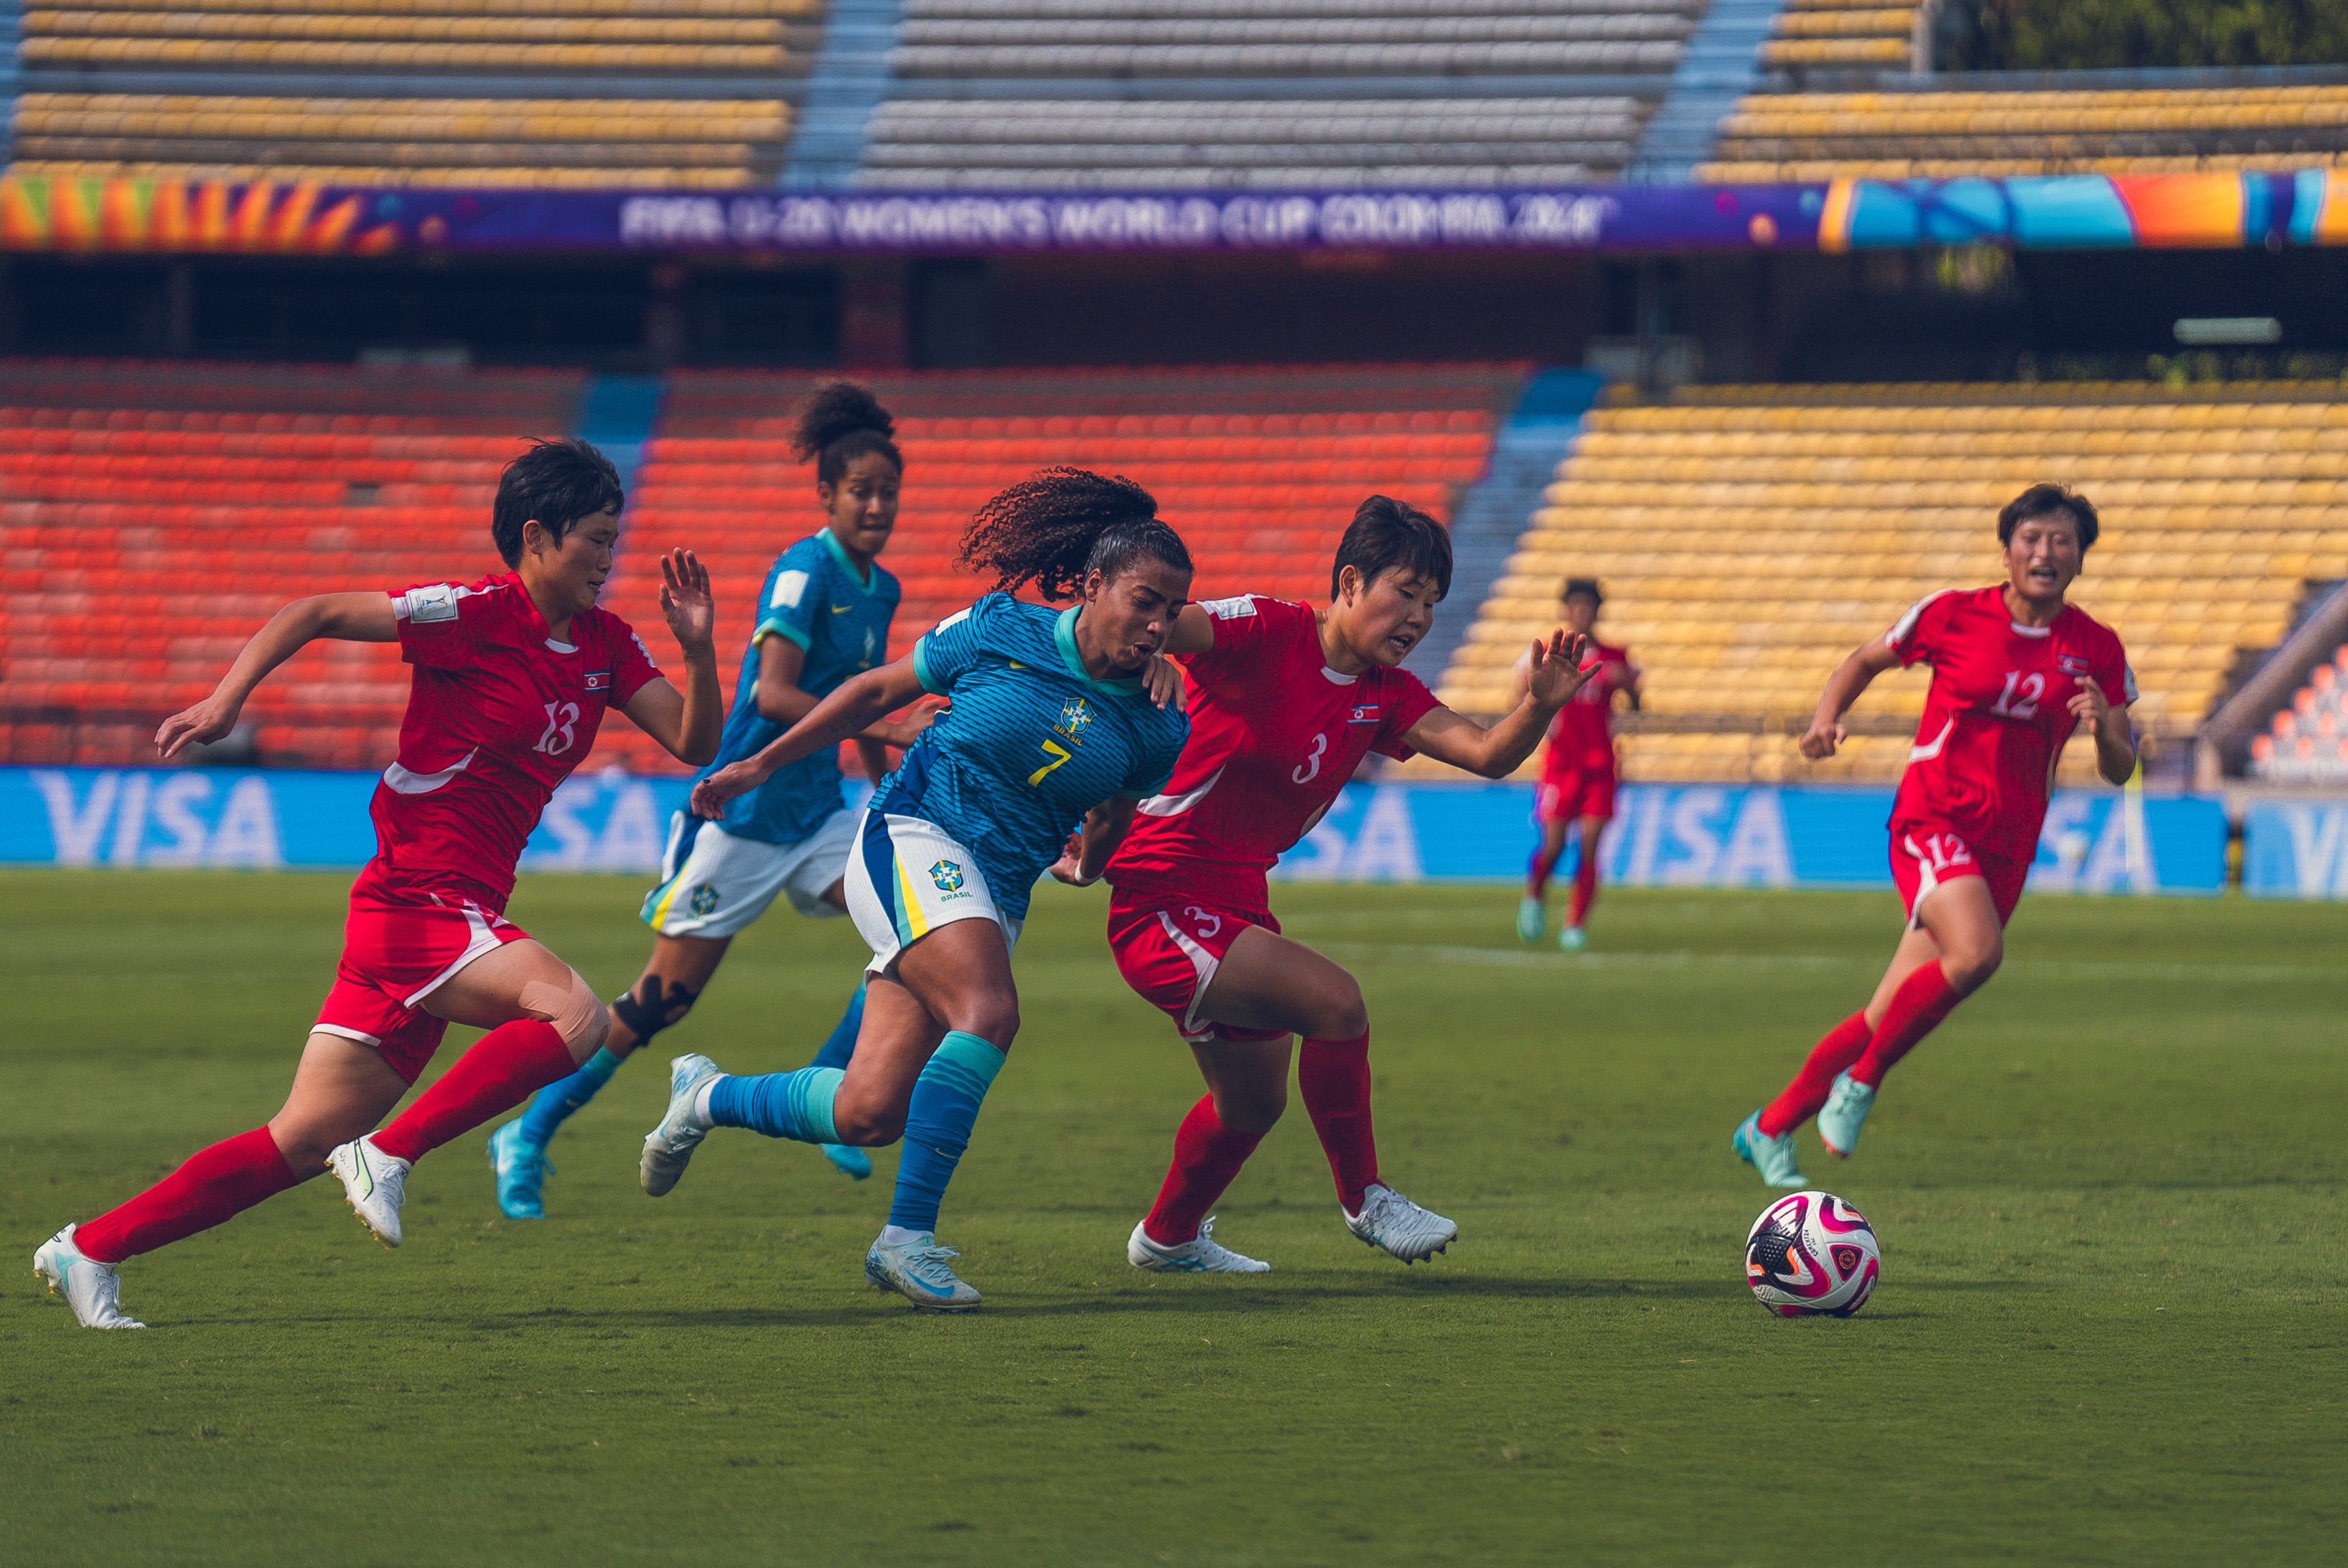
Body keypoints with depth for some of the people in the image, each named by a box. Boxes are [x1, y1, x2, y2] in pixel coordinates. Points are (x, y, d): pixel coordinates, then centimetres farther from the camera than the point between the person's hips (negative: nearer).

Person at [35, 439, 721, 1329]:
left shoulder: (605, 645, 11)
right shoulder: (476, 615, -11)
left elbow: (693, 744, 10)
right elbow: (315, 615, -8)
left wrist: (698, 649, -7)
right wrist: (225, 701, -18)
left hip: (457, 919, 8)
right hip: (417, 898, -8)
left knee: (303, 1142, 6)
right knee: (573, 1015, -29)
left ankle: (90, 1250, 12)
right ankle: (390, 1154, -18)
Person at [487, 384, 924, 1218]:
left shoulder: (880, 588, 9)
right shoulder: (804, 571, -15)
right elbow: (773, 692, -27)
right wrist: (885, 727, -33)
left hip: (817, 814, 7)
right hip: (742, 810, -7)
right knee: (664, 997, -3)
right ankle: (528, 1135, 11)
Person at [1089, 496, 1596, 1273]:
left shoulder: (1385, 696, 5)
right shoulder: (1267, 633, -16)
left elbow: (1488, 753, -8)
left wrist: (1540, 706, -26)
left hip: (1237, 905, 10)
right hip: (1162, 902, -9)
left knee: (1254, 1099, 25)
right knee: (1334, 999, -26)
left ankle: (1167, 1238, 51)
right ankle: (1362, 1199, -7)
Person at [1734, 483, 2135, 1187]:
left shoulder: (2098, 650, 3)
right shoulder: (1952, 615, -3)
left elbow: (2119, 770, 5)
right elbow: (1865, 660, 12)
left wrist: (2104, 729, -17)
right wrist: (1827, 717, -6)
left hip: (2006, 848, 4)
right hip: (1931, 819, -4)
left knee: (1889, 1015, 3)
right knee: (1976, 952, -32)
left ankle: (1769, 1130, 20)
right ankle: (1862, 1079, -12)